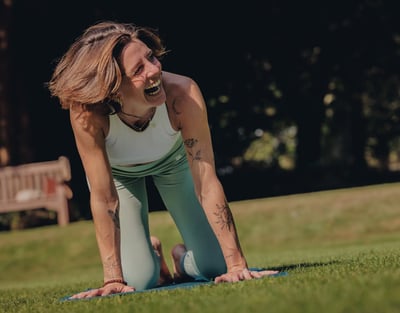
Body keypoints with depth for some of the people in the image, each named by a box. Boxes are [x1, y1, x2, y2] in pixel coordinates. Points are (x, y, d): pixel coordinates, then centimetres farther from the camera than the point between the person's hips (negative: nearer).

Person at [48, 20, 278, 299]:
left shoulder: (182, 93, -40)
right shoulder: (87, 113, -41)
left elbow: (207, 182, -35)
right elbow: (103, 196, -34)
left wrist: (237, 264, -36)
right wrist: (113, 279, -36)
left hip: (172, 159, 1)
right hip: (117, 171, -1)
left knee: (214, 268, -3)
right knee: (140, 281, -12)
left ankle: (183, 258, 33)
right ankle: (153, 254, 25)